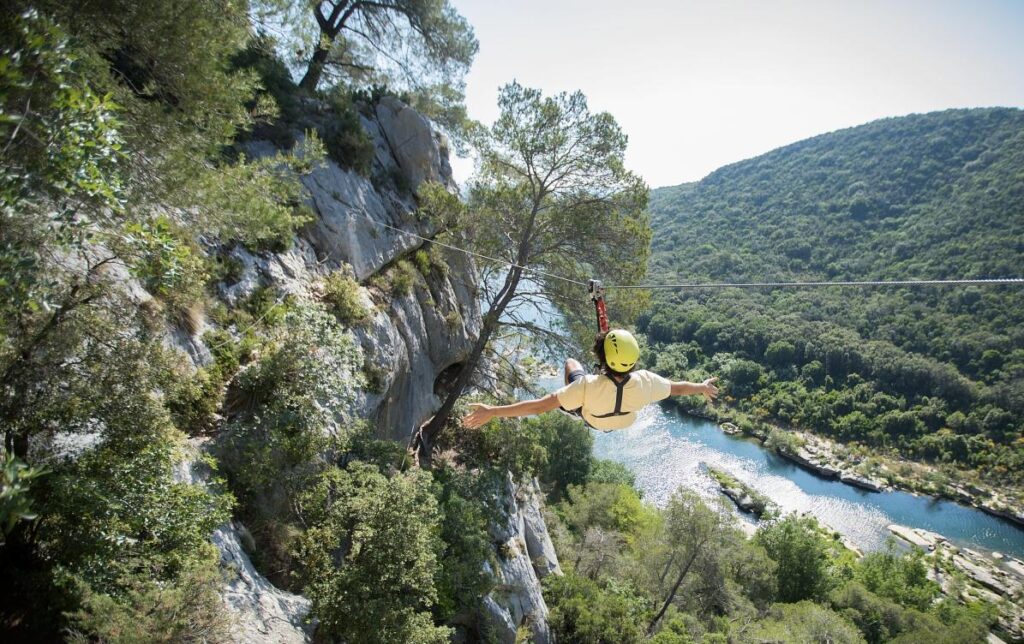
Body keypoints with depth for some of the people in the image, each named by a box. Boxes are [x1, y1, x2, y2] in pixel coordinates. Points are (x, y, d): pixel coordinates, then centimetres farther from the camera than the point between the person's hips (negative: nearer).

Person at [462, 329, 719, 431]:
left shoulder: (588, 386, -47)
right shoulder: (644, 382, -39)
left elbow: (540, 405, -45)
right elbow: (677, 388, -18)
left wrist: (492, 411, -43)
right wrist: (703, 387, 4)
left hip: (589, 417, -2)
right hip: (623, 421, 2)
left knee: (571, 362, 21)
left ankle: (572, 403, 48)